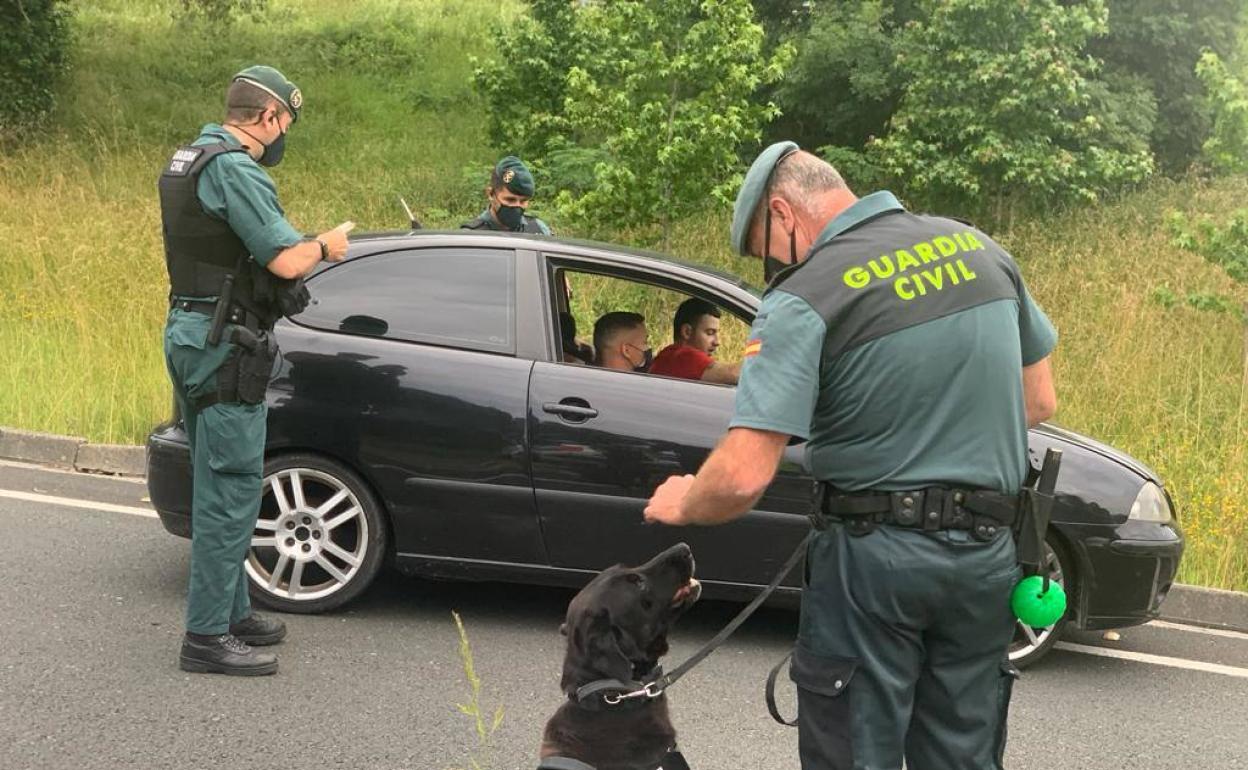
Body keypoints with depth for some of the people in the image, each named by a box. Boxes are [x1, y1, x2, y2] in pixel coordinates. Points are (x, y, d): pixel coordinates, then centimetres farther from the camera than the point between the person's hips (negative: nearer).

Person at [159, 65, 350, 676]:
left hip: (188, 333, 11)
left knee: (220, 484, 17)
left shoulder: (184, 161, 15)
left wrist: (301, 244, 16)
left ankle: (230, 612, 27)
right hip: (224, 347, -11)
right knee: (231, 489, -6)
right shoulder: (235, 169, -17)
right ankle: (207, 635, -3)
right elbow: (285, 262, -22)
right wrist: (323, 246, -2)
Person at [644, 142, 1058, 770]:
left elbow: (742, 477, -21)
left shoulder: (804, 299, -14)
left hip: (873, 558, -6)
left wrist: (679, 504, -1)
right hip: (987, 555, 6)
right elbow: (1040, 400, 14)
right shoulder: (978, 247, 5)